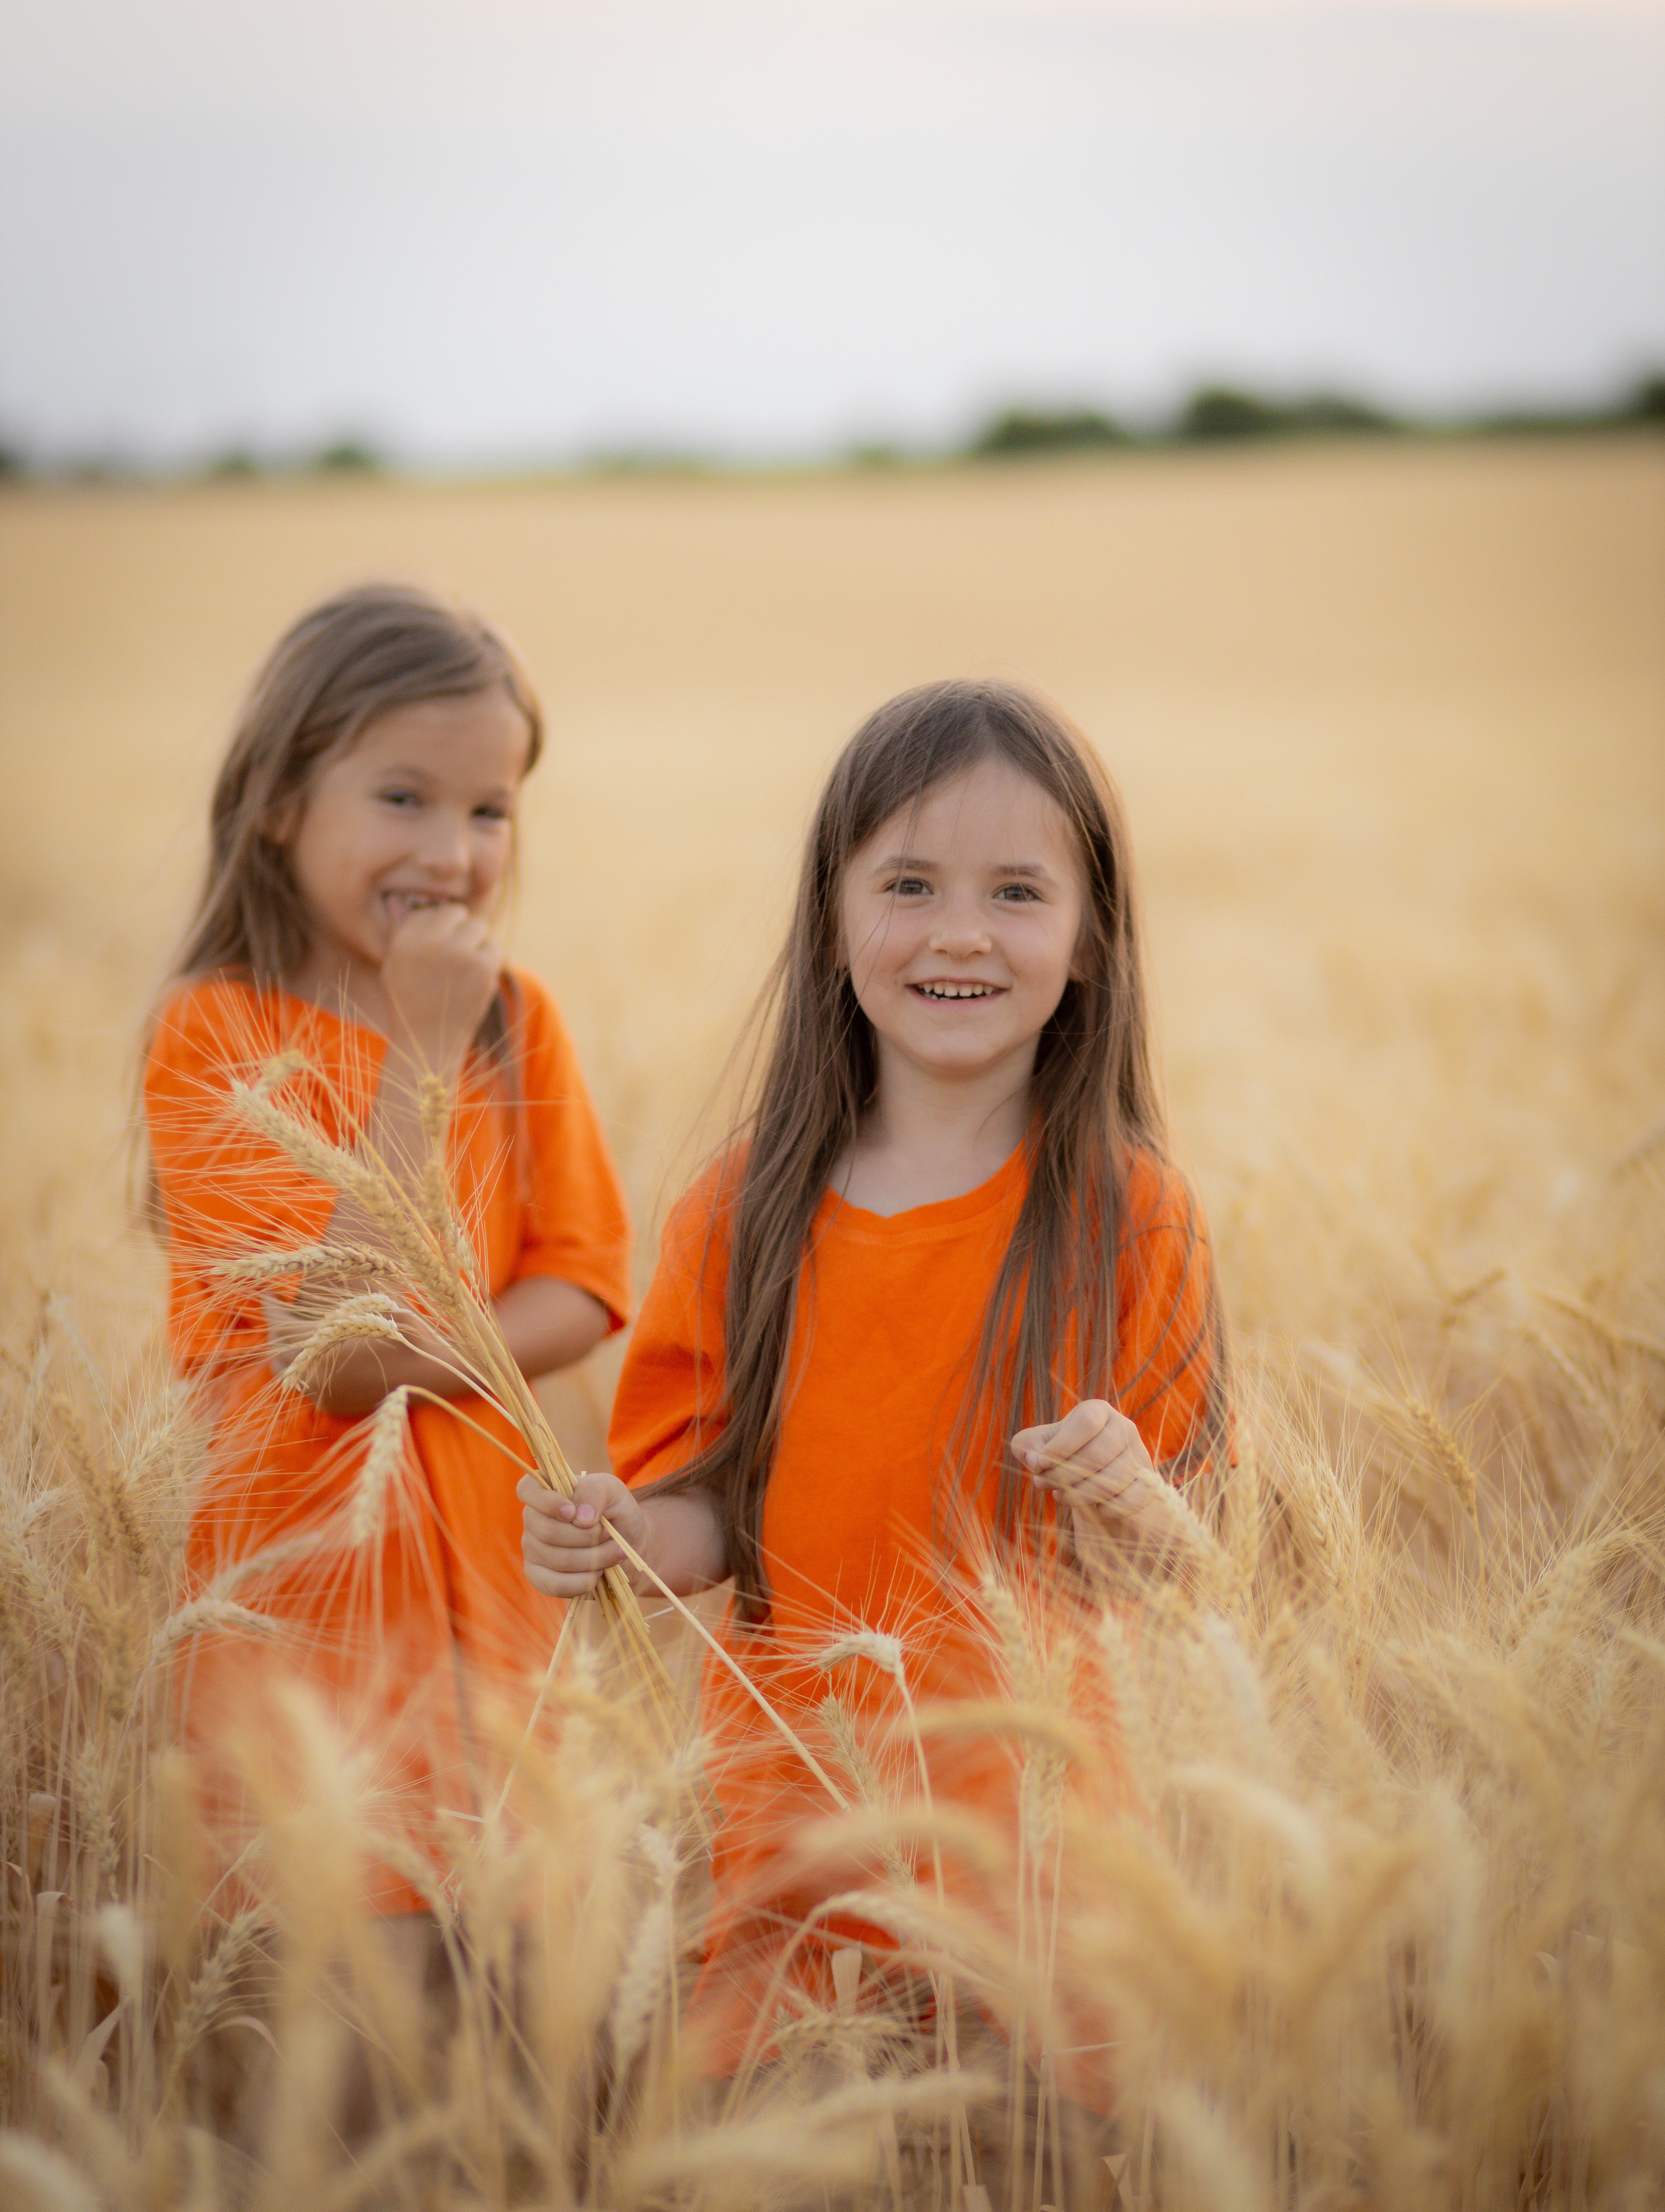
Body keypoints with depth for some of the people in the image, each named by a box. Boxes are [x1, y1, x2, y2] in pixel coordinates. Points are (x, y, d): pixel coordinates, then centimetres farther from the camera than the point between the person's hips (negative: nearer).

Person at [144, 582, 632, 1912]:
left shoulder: (520, 1023, 5)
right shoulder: (213, 1028, -9)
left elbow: (589, 1282, 3)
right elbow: (323, 1321, -16)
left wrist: (416, 1360, -15)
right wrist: (425, 1049, -17)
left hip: (489, 1566, 4)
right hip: (299, 1571, -4)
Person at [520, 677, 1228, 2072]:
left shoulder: (1131, 1219, -5)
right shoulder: (748, 1212, 1)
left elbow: (1192, 1578, -5)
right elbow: (717, 1511, 6)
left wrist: (1130, 1503, -25)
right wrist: (623, 1536, -14)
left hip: (1035, 1808, -2)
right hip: (792, 1809, 2)